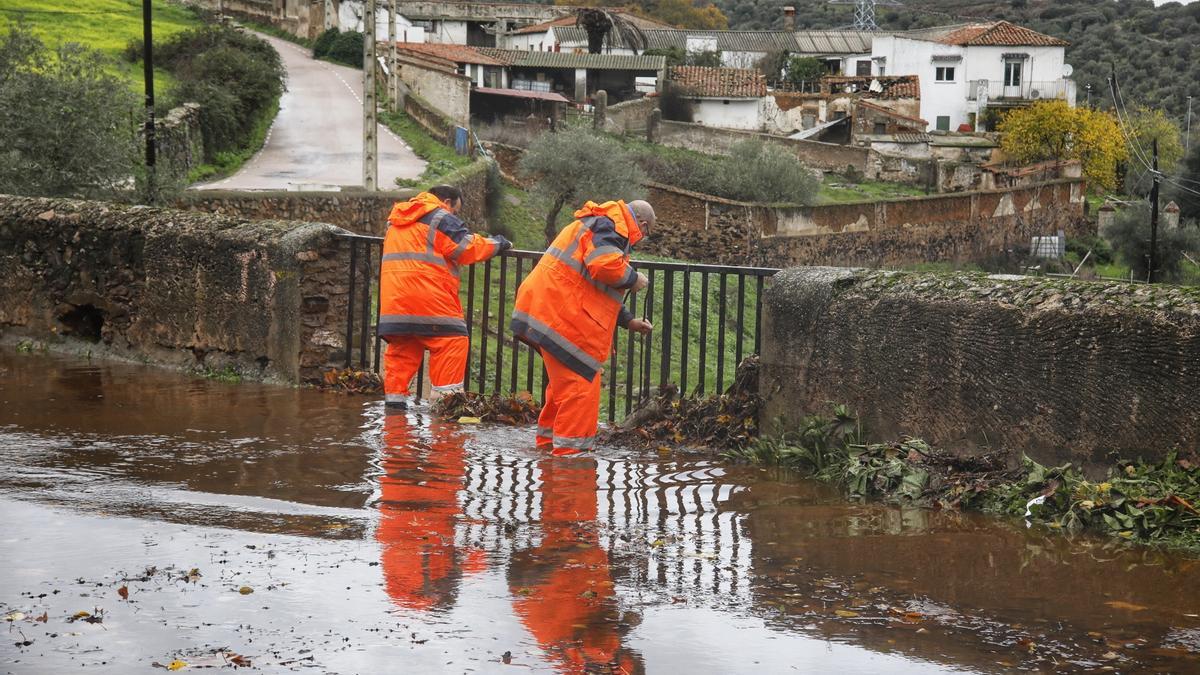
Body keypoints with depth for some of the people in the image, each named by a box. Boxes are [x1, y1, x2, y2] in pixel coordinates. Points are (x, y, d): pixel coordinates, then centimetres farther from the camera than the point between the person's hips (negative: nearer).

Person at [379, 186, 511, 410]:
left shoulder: (397, 220, 24)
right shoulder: (441, 218, -1)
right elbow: (468, 248, -3)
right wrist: (498, 243, 10)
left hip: (393, 298, 8)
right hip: (427, 297, -8)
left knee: (400, 349, 13)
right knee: (452, 340, -4)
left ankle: (394, 395, 9)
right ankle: (447, 395, -10)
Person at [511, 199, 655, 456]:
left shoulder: (598, 225, 28)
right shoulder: (609, 225, -7)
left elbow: (601, 290, 33)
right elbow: (605, 266, -26)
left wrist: (628, 321, 30)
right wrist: (633, 278, -7)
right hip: (561, 316, -11)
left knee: (567, 381, 22)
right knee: (581, 381, -8)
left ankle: (548, 437, 31)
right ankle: (570, 448, -7)